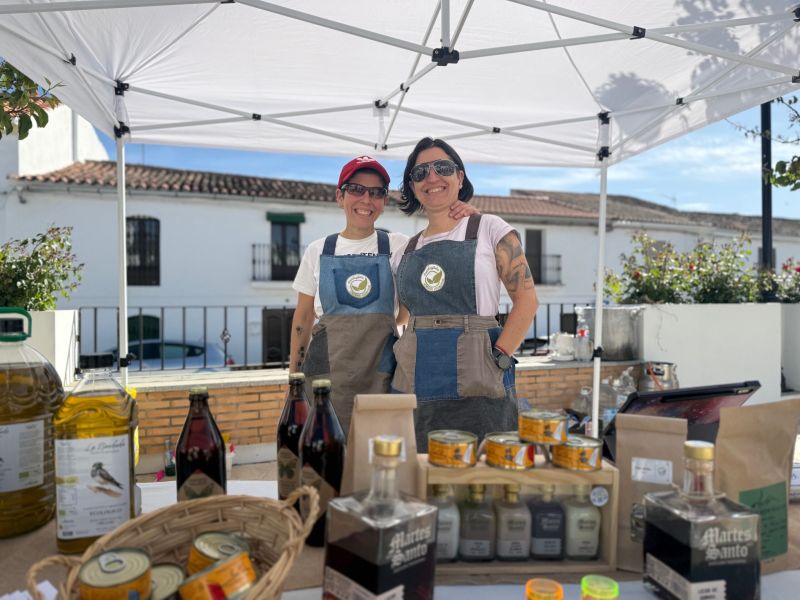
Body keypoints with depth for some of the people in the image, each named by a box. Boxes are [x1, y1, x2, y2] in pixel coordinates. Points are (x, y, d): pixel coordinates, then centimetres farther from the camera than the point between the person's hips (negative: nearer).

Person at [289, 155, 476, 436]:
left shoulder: (399, 246, 3)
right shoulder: (318, 251, 6)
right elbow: (302, 318, 11)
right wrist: (293, 377, 9)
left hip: (381, 374, 0)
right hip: (328, 372, 1)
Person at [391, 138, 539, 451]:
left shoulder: (489, 229, 1)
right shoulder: (405, 252, 13)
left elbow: (527, 299, -4)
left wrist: (499, 359, -12)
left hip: (477, 387, -4)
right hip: (416, 387, 4)